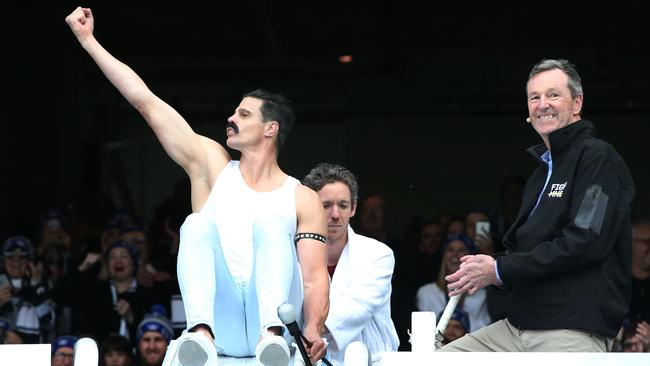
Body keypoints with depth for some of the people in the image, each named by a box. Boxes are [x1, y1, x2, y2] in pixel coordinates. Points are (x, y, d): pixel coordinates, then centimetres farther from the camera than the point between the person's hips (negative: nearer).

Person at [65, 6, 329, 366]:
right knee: (198, 224, -20)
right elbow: (145, 100, 15)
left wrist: (313, 329, -20)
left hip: (270, 316, -1)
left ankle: (272, 334, -45)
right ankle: (200, 334, -44)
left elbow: (315, 276, 1)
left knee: (271, 224, -22)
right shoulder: (211, 165, 17)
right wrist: (88, 40, 12)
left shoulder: (303, 200, 11)